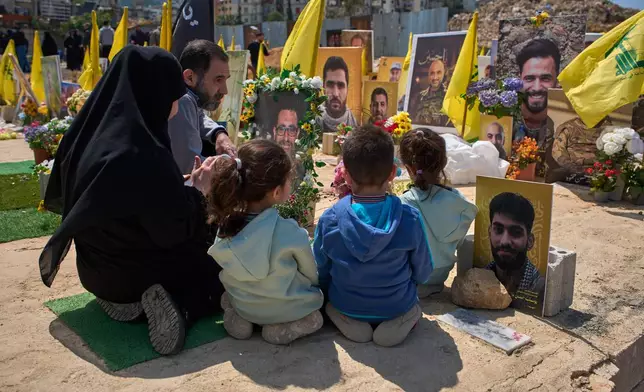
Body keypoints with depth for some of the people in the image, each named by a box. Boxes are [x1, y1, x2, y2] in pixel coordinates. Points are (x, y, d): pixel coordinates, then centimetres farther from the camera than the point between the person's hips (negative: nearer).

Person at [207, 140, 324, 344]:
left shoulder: (226, 225, -18)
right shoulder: (291, 233, -31)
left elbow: (235, 275, 0)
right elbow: (311, 275, -11)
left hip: (242, 304, 4)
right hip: (289, 309, -4)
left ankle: (237, 317, 7)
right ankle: (292, 325, 1)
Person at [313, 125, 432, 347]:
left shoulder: (329, 220, -18)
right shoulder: (410, 219, -19)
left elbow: (321, 275, -5)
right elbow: (422, 274, -5)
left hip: (344, 305, 1)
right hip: (398, 306, 0)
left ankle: (348, 321, 2)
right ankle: (399, 322, -1)